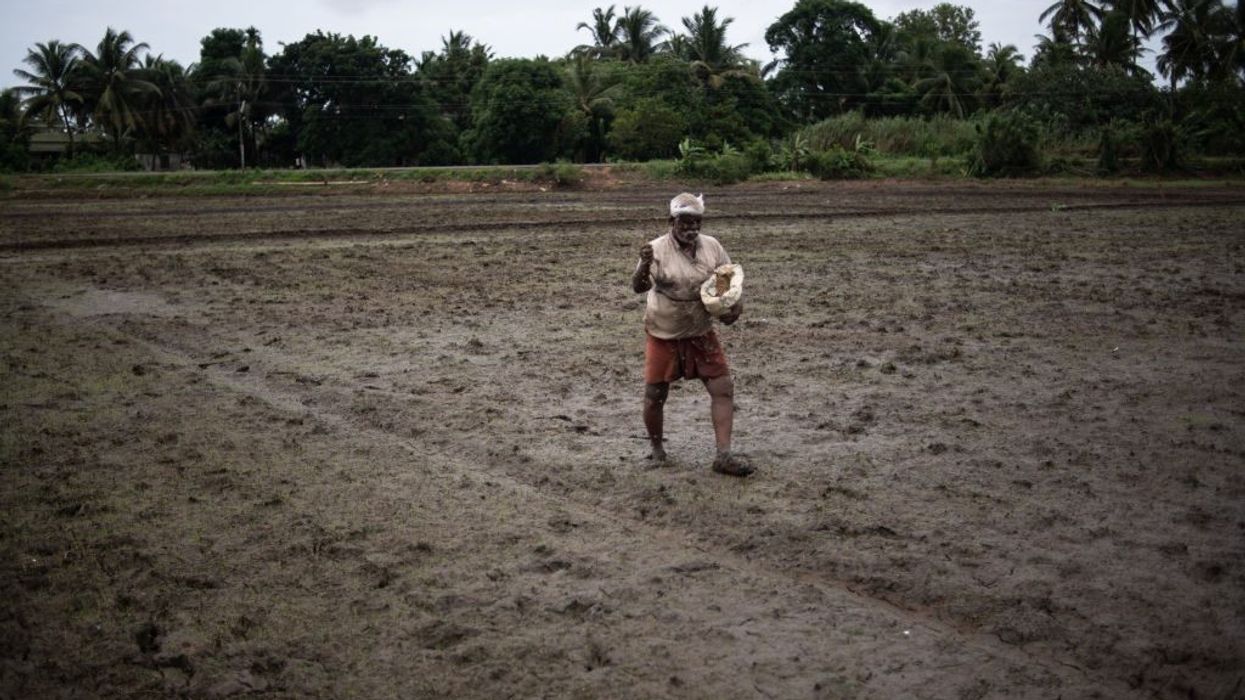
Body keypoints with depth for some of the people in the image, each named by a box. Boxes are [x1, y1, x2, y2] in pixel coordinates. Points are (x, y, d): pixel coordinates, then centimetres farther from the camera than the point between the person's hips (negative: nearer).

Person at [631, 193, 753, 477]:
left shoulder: (712, 246, -4)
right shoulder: (657, 249, -16)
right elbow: (638, 287, -28)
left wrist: (736, 305, -11)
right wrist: (644, 266, -49)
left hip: (701, 334, 3)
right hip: (663, 336, -3)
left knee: (723, 388, -4)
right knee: (655, 395, 5)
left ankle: (724, 455, 1)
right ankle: (656, 451, 27)